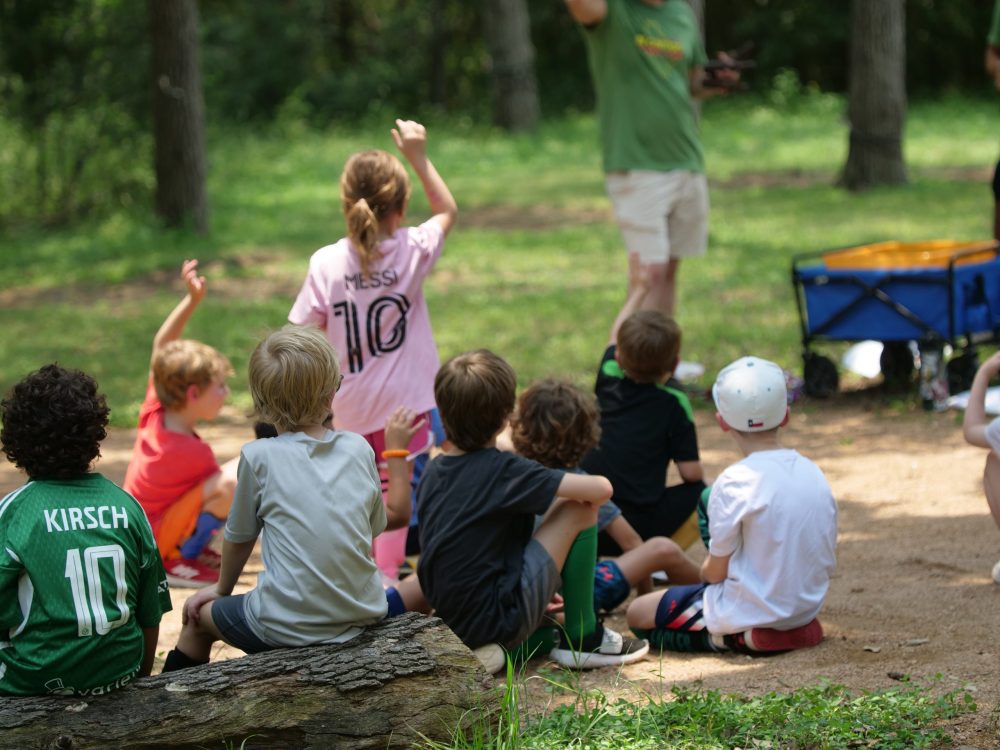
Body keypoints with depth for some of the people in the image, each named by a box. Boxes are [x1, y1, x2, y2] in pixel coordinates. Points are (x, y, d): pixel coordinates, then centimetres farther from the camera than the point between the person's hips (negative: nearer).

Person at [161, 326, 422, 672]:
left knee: (198, 617, 23)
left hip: (289, 628, -4)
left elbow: (239, 538, 5)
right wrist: (397, 450, 30)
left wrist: (222, 589, 24)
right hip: (362, 614, 5)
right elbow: (395, 516, 17)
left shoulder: (259, 456, -8)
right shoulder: (358, 448, 2)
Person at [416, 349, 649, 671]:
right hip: (498, 617, -9)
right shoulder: (502, 470, -14)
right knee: (578, 510, -1)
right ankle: (582, 638, 4)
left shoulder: (432, 472, 8)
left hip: (450, 620, 9)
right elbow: (600, 490, -18)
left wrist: (534, 591, 27)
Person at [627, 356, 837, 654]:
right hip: (806, 605, 8)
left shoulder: (736, 482, -20)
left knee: (637, 613, 9)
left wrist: (706, 570, 10)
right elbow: (827, 561, 5)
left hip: (753, 614, -7)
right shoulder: (814, 473, -1)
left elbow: (716, 571, -15)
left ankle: (743, 638, -3)